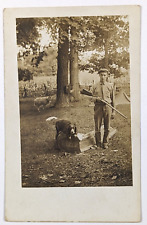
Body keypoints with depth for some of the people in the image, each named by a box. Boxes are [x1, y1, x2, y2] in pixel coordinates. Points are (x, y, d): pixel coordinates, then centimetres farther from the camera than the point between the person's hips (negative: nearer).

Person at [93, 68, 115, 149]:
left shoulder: (110, 86, 8)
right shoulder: (95, 86, 8)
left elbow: (113, 99, 9)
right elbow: (92, 98, 15)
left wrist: (113, 111, 5)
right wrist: (96, 98, -10)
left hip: (107, 107, 0)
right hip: (98, 107, 0)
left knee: (107, 127, 4)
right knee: (97, 127, 0)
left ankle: (105, 143, 17)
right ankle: (98, 144, 13)